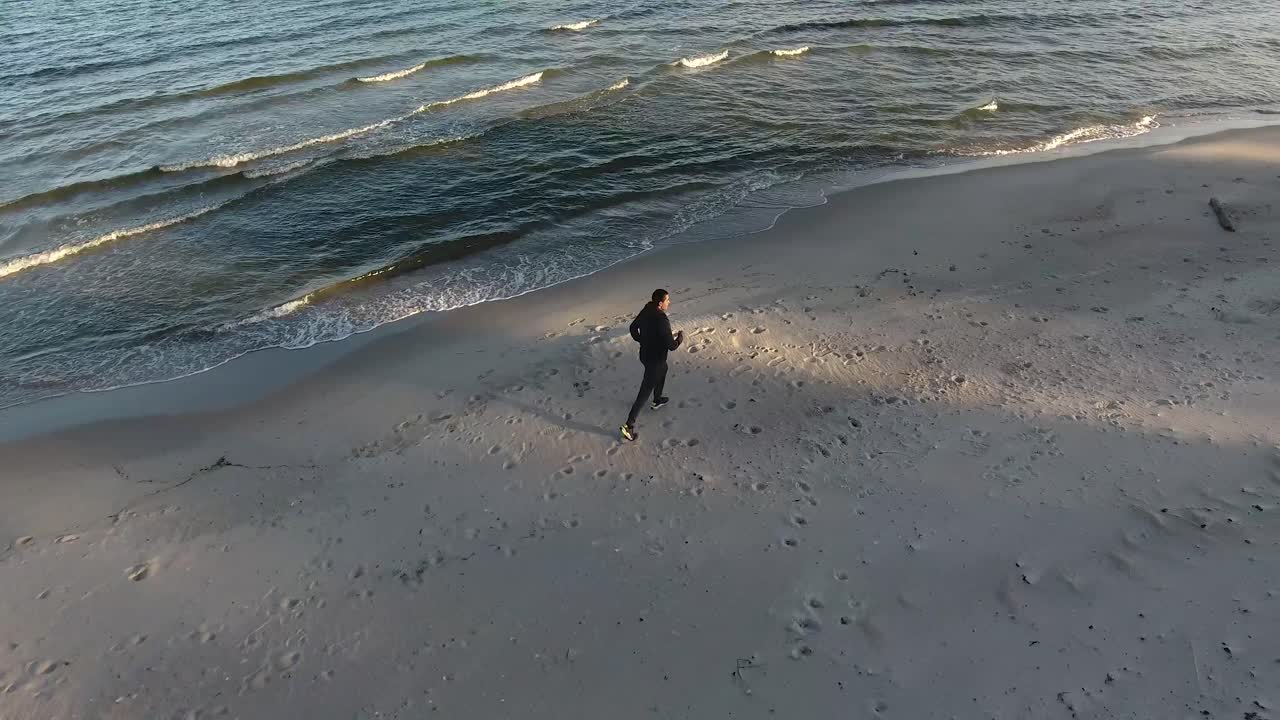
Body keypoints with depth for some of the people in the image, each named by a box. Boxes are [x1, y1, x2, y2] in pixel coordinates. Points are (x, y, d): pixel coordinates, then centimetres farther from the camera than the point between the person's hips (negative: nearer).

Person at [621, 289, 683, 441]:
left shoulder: (646, 311, -8)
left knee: (663, 370, 36)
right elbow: (672, 346, -27)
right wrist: (680, 337, -7)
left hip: (645, 353, 9)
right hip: (655, 360, -9)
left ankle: (658, 400, 55)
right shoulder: (661, 321, -32)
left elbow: (633, 327, 7)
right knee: (644, 392, 0)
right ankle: (629, 426, 5)